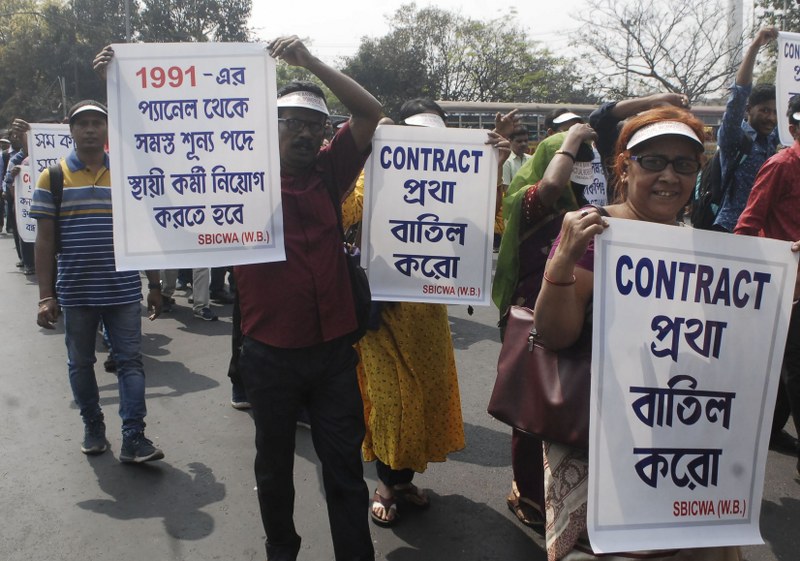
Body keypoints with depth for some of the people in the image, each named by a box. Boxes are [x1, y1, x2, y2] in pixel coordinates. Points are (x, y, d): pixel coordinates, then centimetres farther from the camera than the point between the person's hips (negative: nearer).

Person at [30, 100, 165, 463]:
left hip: (123, 290, 0)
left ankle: (133, 439, 5)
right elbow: (45, 241, 0)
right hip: (75, 292, 0)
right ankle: (93, 427, 31)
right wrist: (45, 296, -5)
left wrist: (154, 285, 5)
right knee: (81, 363, 13)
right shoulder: (53, 178, 1)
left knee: (130, 361, 0)